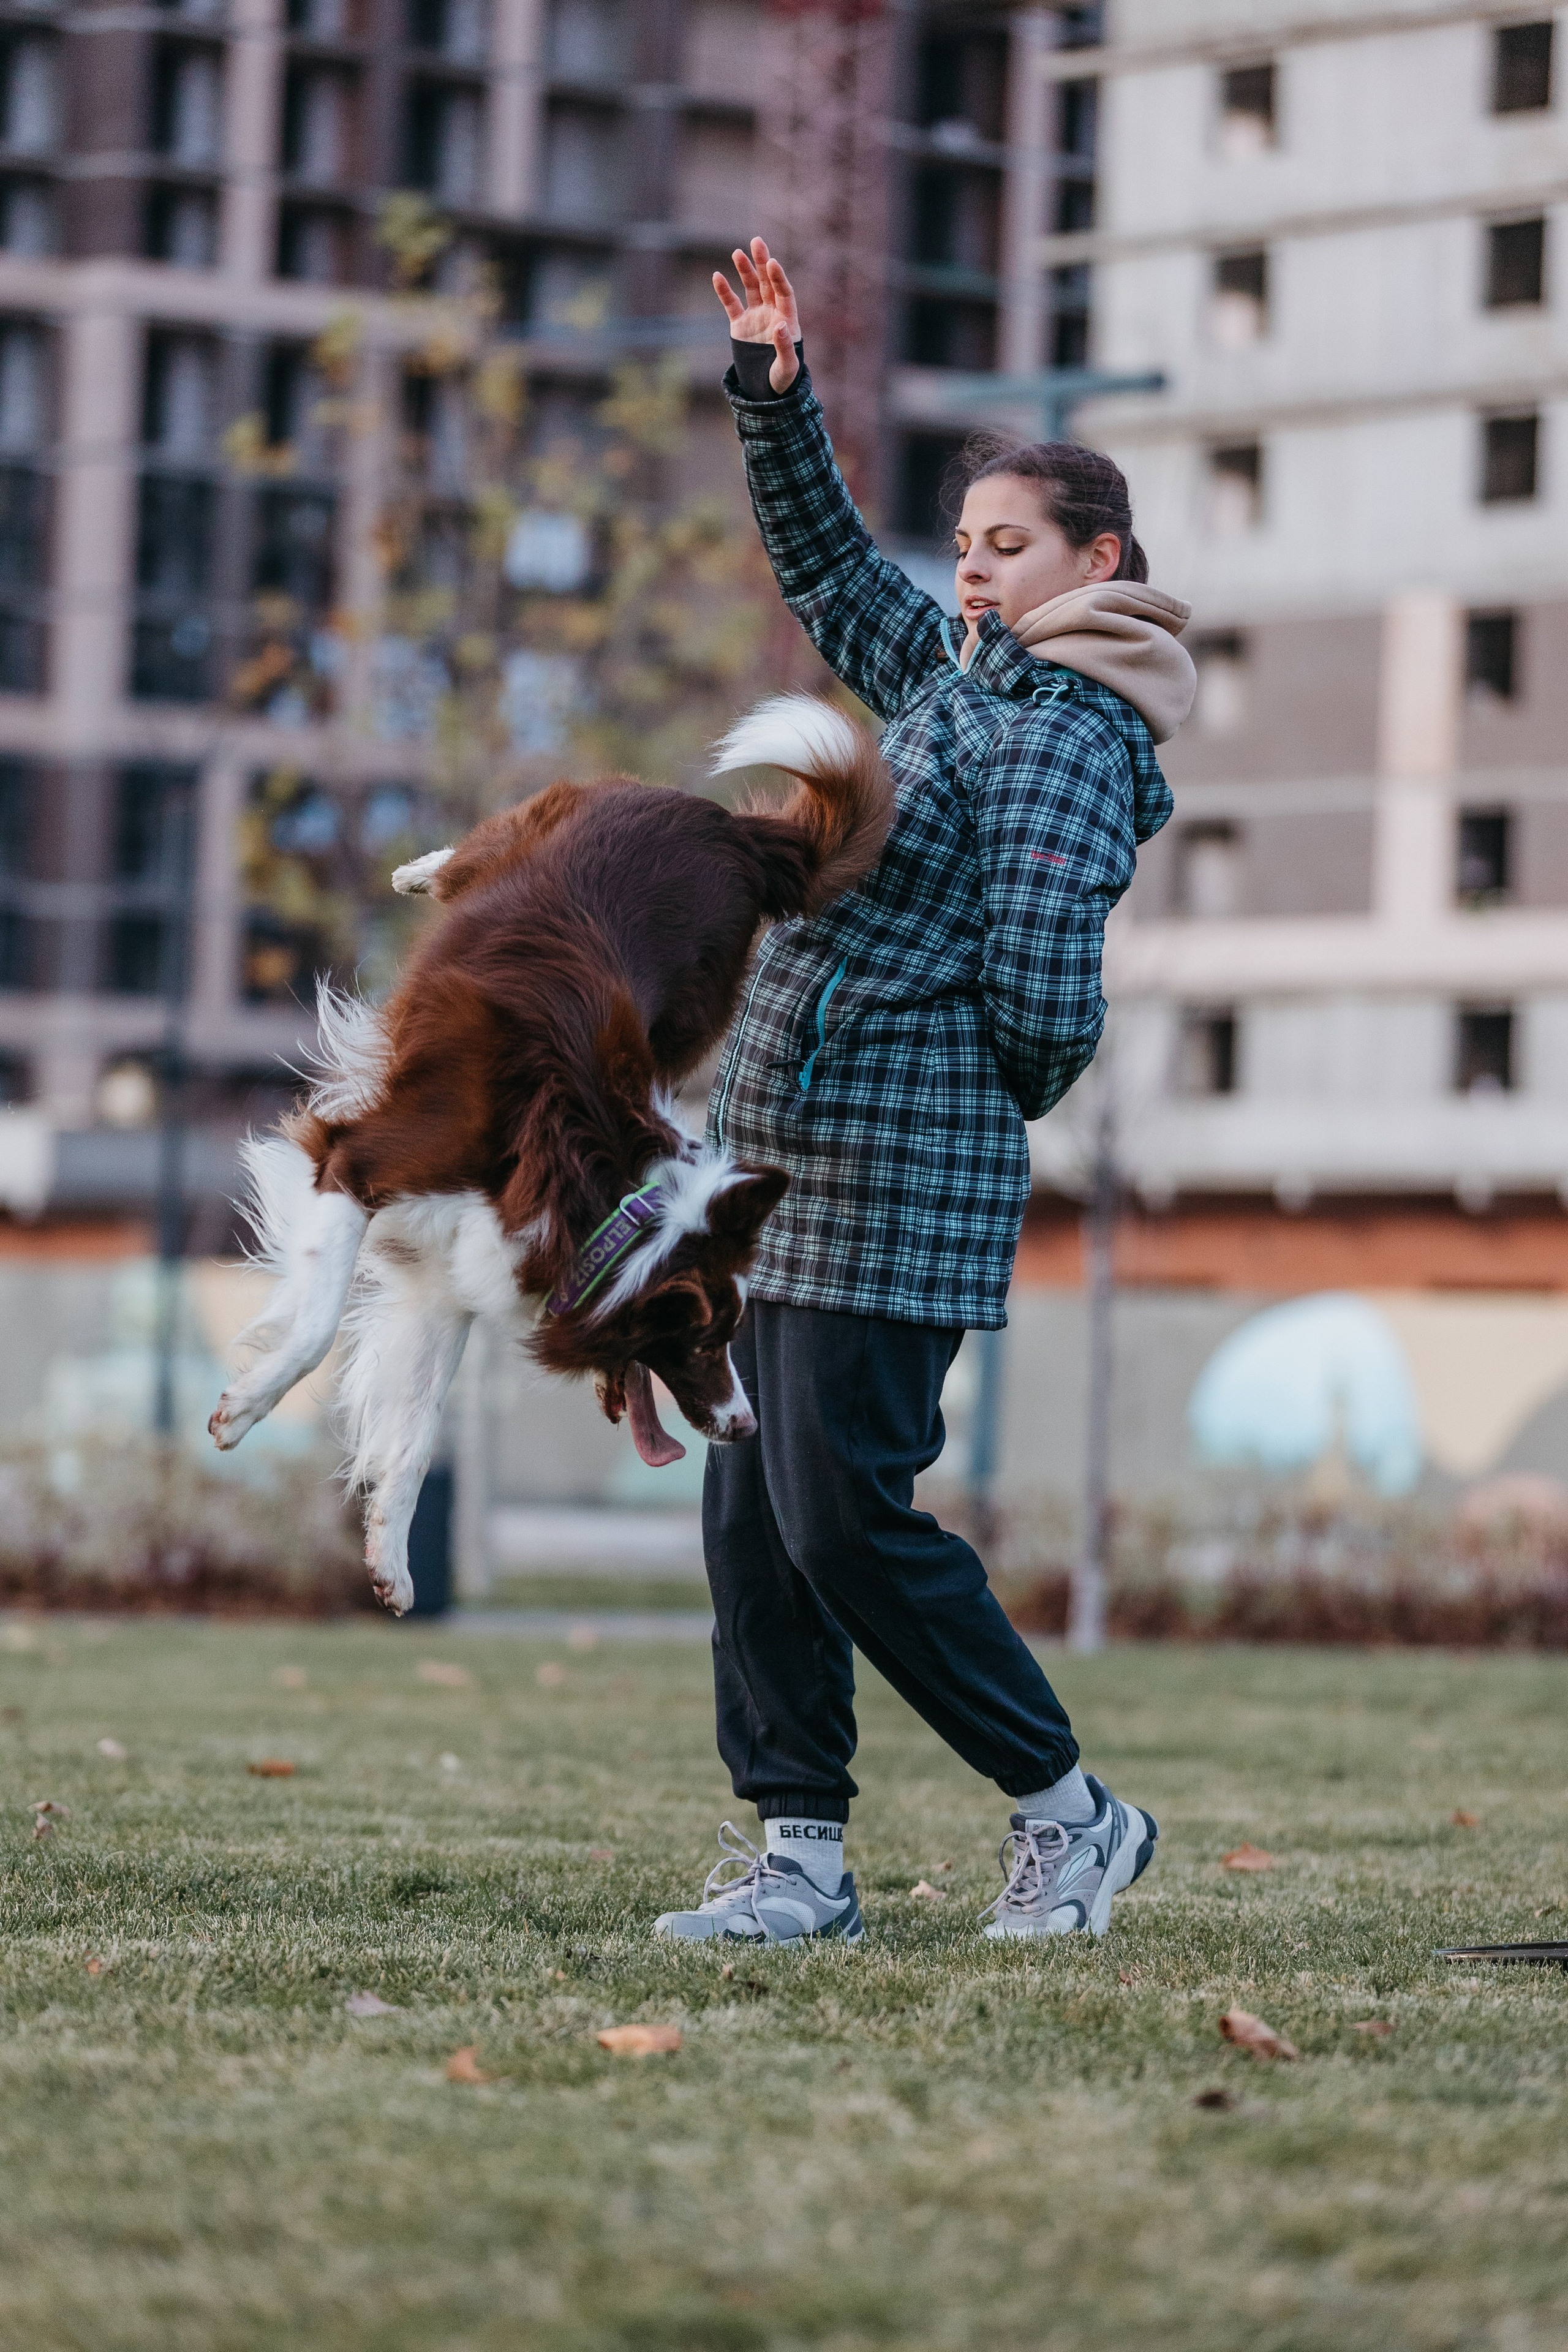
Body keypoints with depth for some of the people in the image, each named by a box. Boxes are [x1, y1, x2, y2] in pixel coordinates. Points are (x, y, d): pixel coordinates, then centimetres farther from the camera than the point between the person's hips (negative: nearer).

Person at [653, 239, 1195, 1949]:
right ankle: (799, 1853, 9)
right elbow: (825, 560, 31)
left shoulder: (1061, 743, -11)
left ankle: (1066, 1814, 5)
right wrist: (774, 394, 20)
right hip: (777, 1161, 9)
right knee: (750, 1513, 6)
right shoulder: (949, 675, 16)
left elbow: (1039, 1005, -17)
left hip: (893, 1170, -9)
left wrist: (948, 1086, -1)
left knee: (843, 1514, -9)